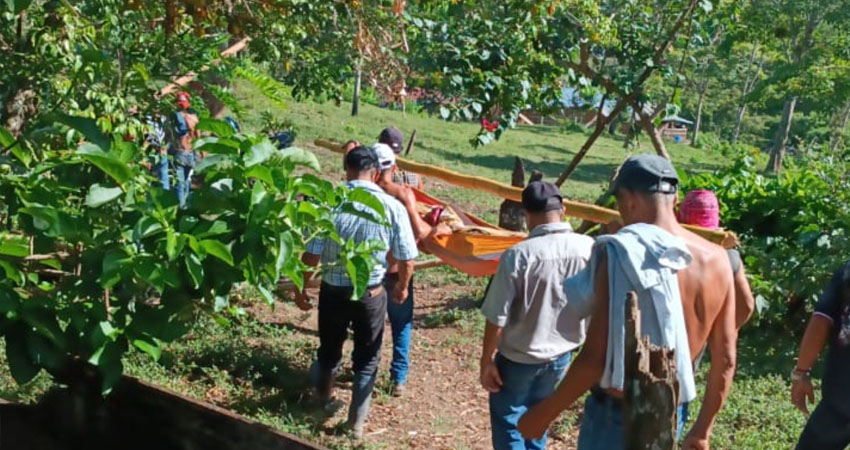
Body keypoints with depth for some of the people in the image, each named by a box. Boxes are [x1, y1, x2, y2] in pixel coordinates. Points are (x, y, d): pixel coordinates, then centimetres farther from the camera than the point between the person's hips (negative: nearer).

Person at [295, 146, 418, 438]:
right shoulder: (392, 207, -13)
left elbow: (311, 256, -14)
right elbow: (407, 261, -7)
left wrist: (300, 288, 2)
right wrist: (402, 287, 13)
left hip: (333, 290, 1)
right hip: (371, 294, -1)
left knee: (329, 350, 25)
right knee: (367, 359, 18)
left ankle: (323, 401, 51)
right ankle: (357, 422, 26)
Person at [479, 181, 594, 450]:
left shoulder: (519, 255, -24)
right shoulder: (588, 249, -13)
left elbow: (497, 318, -19)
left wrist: (487, 361, -5)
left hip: (518, 359, -4)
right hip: (560, 356, 4)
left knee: (507, 419, 14)